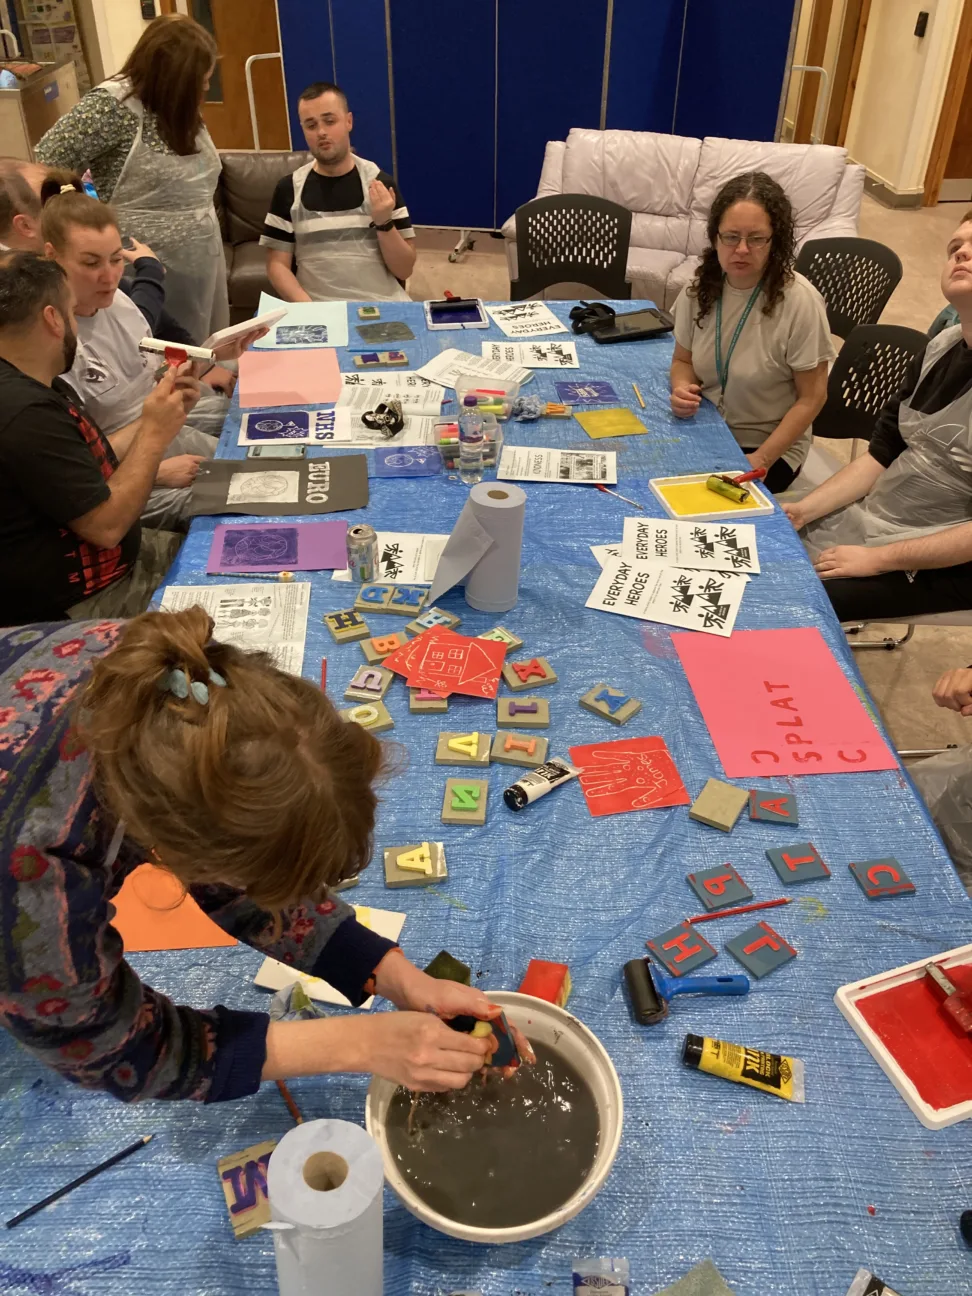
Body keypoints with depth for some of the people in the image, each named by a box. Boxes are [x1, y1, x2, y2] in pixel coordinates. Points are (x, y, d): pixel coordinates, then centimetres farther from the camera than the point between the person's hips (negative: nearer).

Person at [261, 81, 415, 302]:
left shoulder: (381, 183, 6)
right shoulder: (289, 189, 7)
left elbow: (404, 270, 6)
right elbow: (277, 265, 4)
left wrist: (384, 223, -10)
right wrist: (307, 307, -12)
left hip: (383, 304, 0)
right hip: (318, 309, 0)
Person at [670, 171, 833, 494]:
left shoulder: (799, 301, -19)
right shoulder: (700, 288, -5)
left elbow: (811, 398, -13)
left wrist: (762, 460, -20)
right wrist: (681, 389, -13)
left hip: (768, 444, -4)